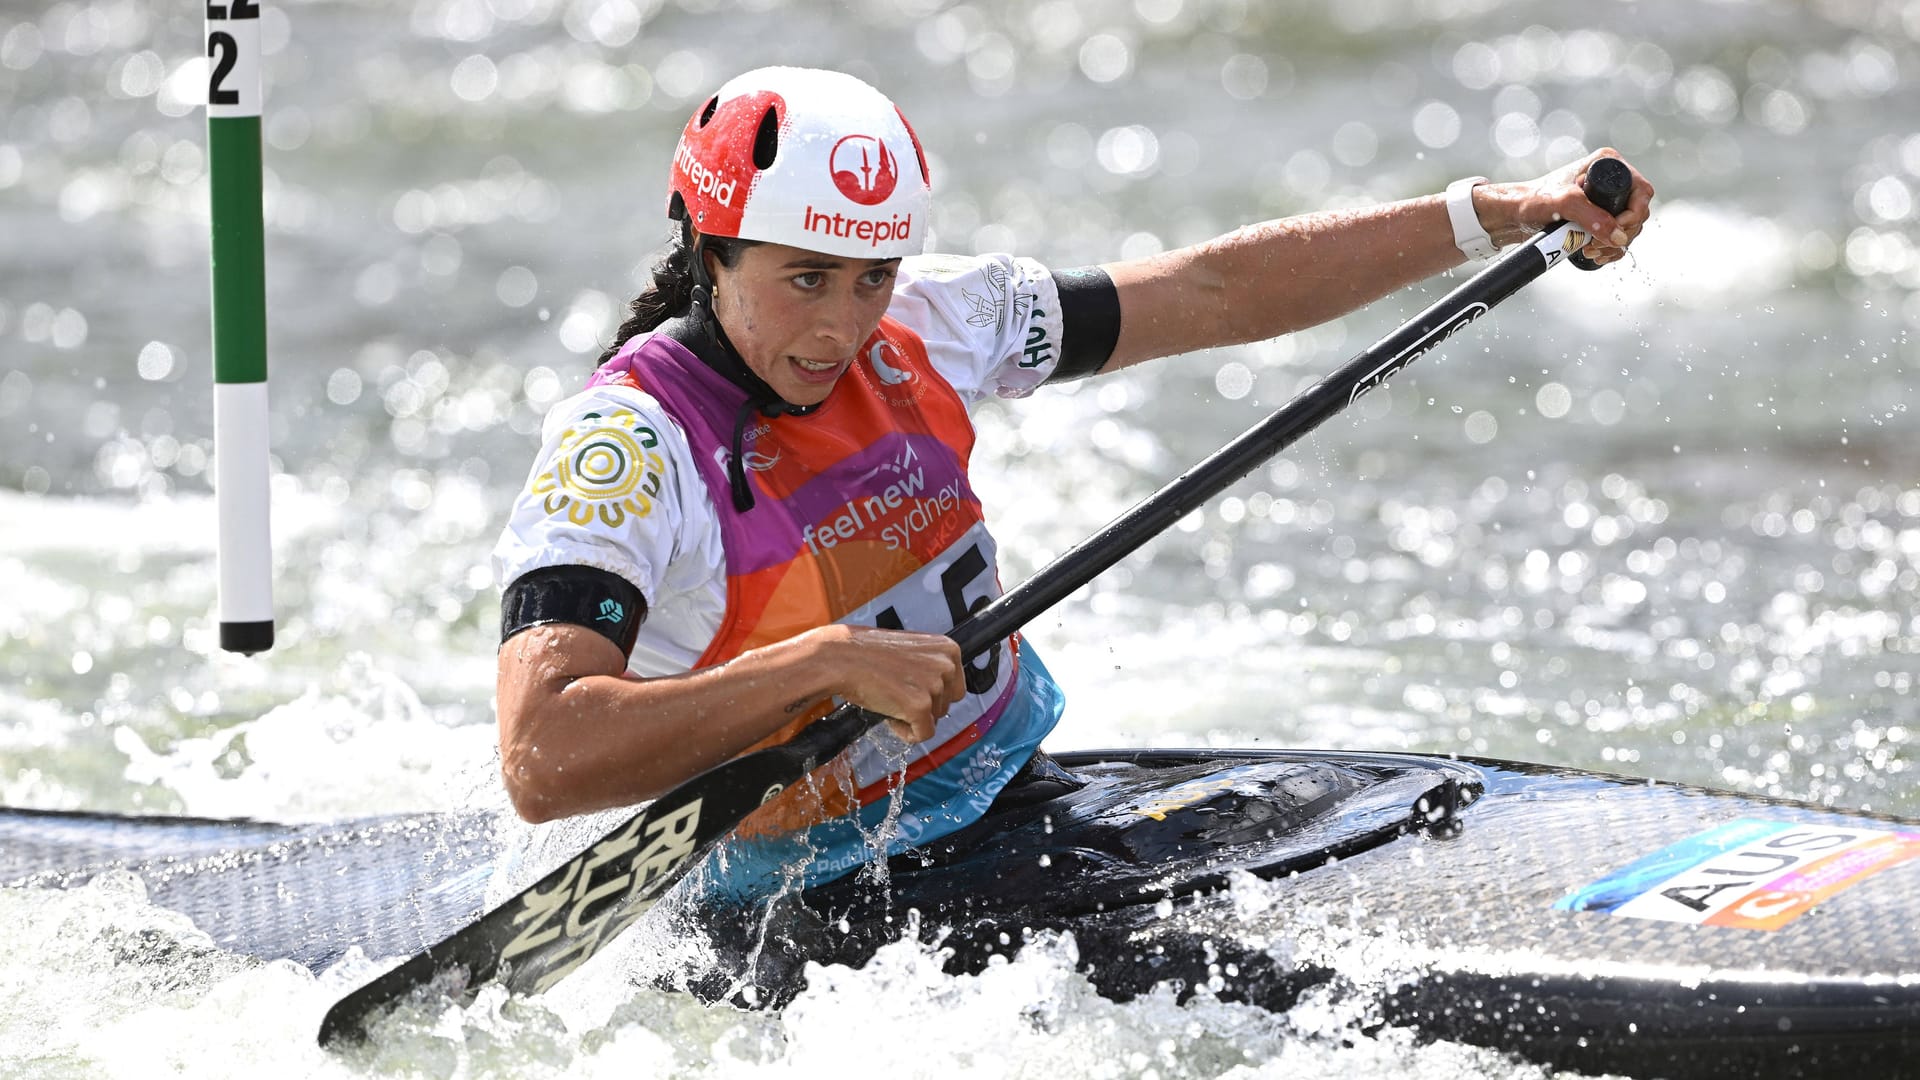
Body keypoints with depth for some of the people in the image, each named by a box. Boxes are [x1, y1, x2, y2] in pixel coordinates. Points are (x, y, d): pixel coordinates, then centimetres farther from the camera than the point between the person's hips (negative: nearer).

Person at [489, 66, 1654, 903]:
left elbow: (1216, 291, 4)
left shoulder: (920, 328, -1)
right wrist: (824, 662, -37)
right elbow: (543, 762, -33)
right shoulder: (626, 442, -20)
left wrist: (1506, 214, 0)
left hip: (1024, 791, 8)